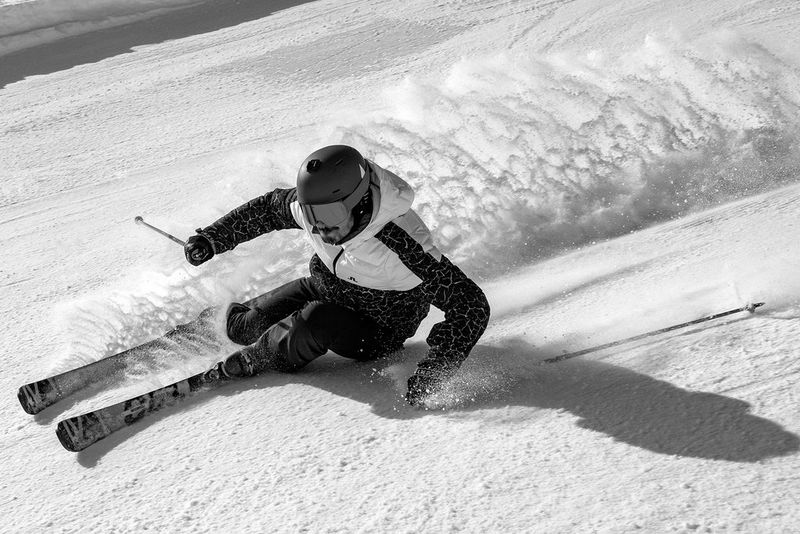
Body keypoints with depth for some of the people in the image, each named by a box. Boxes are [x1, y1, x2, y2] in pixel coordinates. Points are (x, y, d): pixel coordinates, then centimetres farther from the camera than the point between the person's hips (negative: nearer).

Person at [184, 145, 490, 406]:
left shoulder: (399, 242, -40)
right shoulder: (311, 205, -23)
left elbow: (470, 306, -38)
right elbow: (267, 208, 1)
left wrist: (431, 373, -43)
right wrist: (211, 238, -1)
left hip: (378, 331, -5)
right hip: (323, 287, 5)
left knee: (316, 322, -34)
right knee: (243, 325, -5)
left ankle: (247, 364, -7)